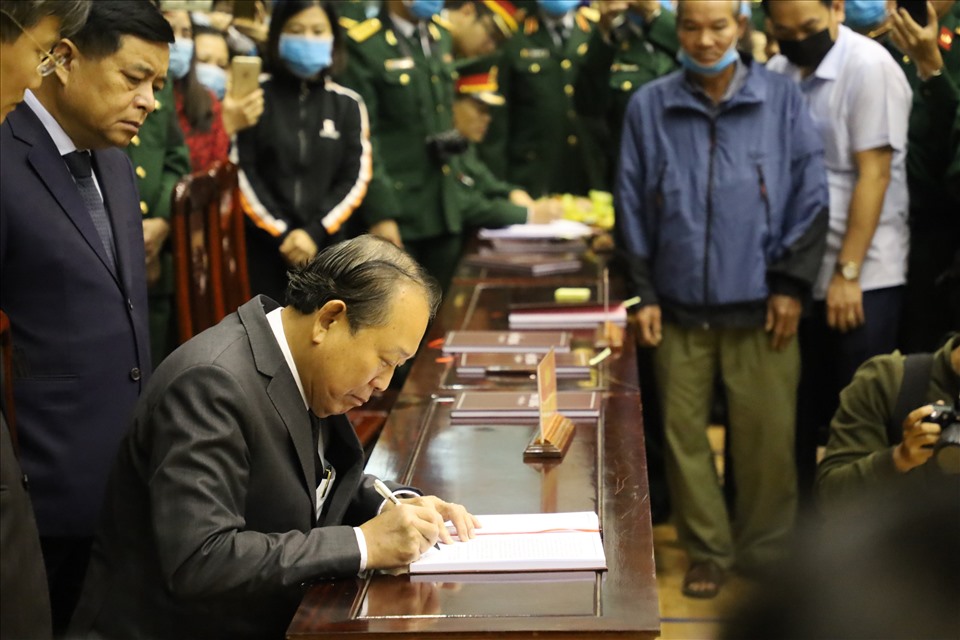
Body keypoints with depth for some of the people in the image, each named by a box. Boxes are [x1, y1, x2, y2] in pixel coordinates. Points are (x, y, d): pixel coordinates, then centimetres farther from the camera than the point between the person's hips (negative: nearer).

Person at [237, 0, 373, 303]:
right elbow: (243, 175, -3)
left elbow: (355, 179, 3)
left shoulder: (348, 104, 7)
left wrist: (315, 232, -7)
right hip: (263, 245, -2)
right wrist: (282, 232, -8)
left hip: (325, 247, 2)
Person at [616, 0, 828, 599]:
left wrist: (791, 284, -3)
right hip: (680, 305, 2)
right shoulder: (649, 106, 3)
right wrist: (643, 293, 3)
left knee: (767, 435, 3)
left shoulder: (782, 99, -1)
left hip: (759, 303, -1)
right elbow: (632, 206, 6)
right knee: (684, 432, 8)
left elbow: (809, 196, 0)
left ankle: (765, 554, 22)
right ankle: (708, 551, 23)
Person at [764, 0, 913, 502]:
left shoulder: (869, 68, -10)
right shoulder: (775, 75, 5)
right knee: (801, 410, 12)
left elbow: (874, 174, -13)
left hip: (862, 277, -5)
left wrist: (847, 272, -15)